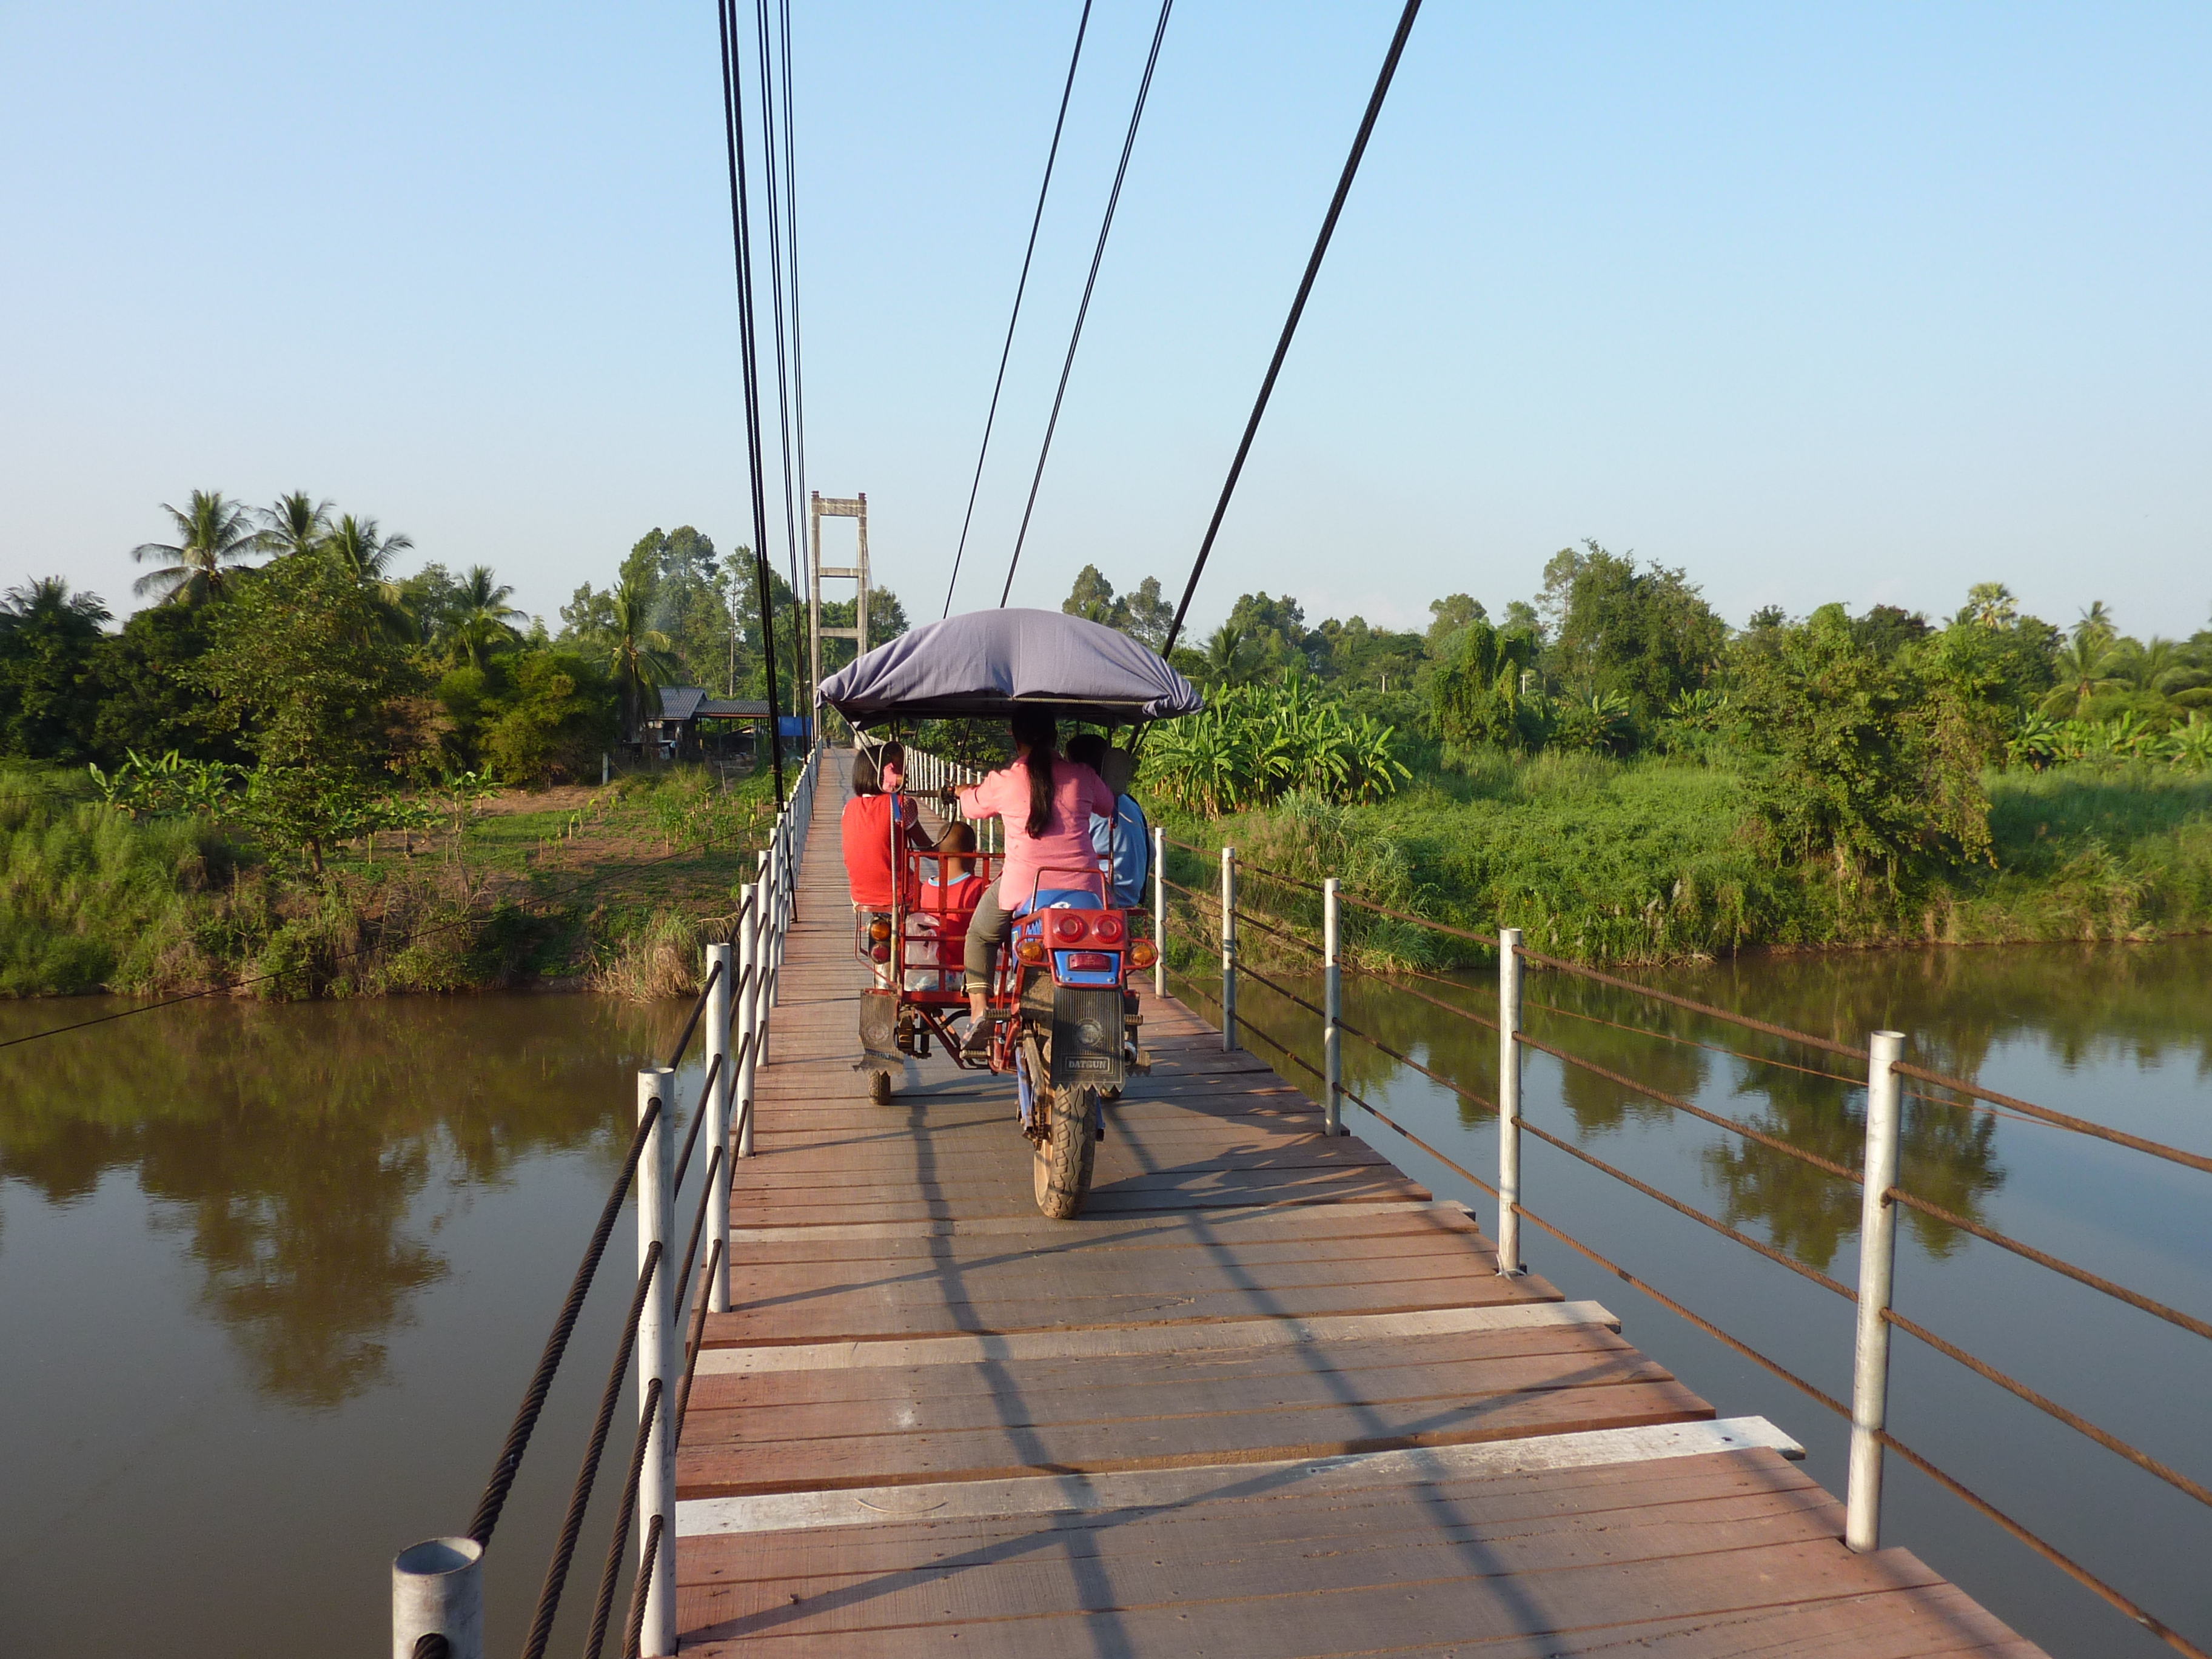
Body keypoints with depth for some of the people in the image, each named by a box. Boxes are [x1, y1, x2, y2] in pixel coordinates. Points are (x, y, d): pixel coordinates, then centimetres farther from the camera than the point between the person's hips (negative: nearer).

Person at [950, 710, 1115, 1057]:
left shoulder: (1002, 781, 0)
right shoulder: (1083, 776, 5)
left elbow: (972, 807, 21)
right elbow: (1109, 805, 25)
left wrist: (962, 792, 45)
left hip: (1024, 885, -2)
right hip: (1082, 885, 2)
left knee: (980, 937, 23)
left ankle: (979, 1012, 7)